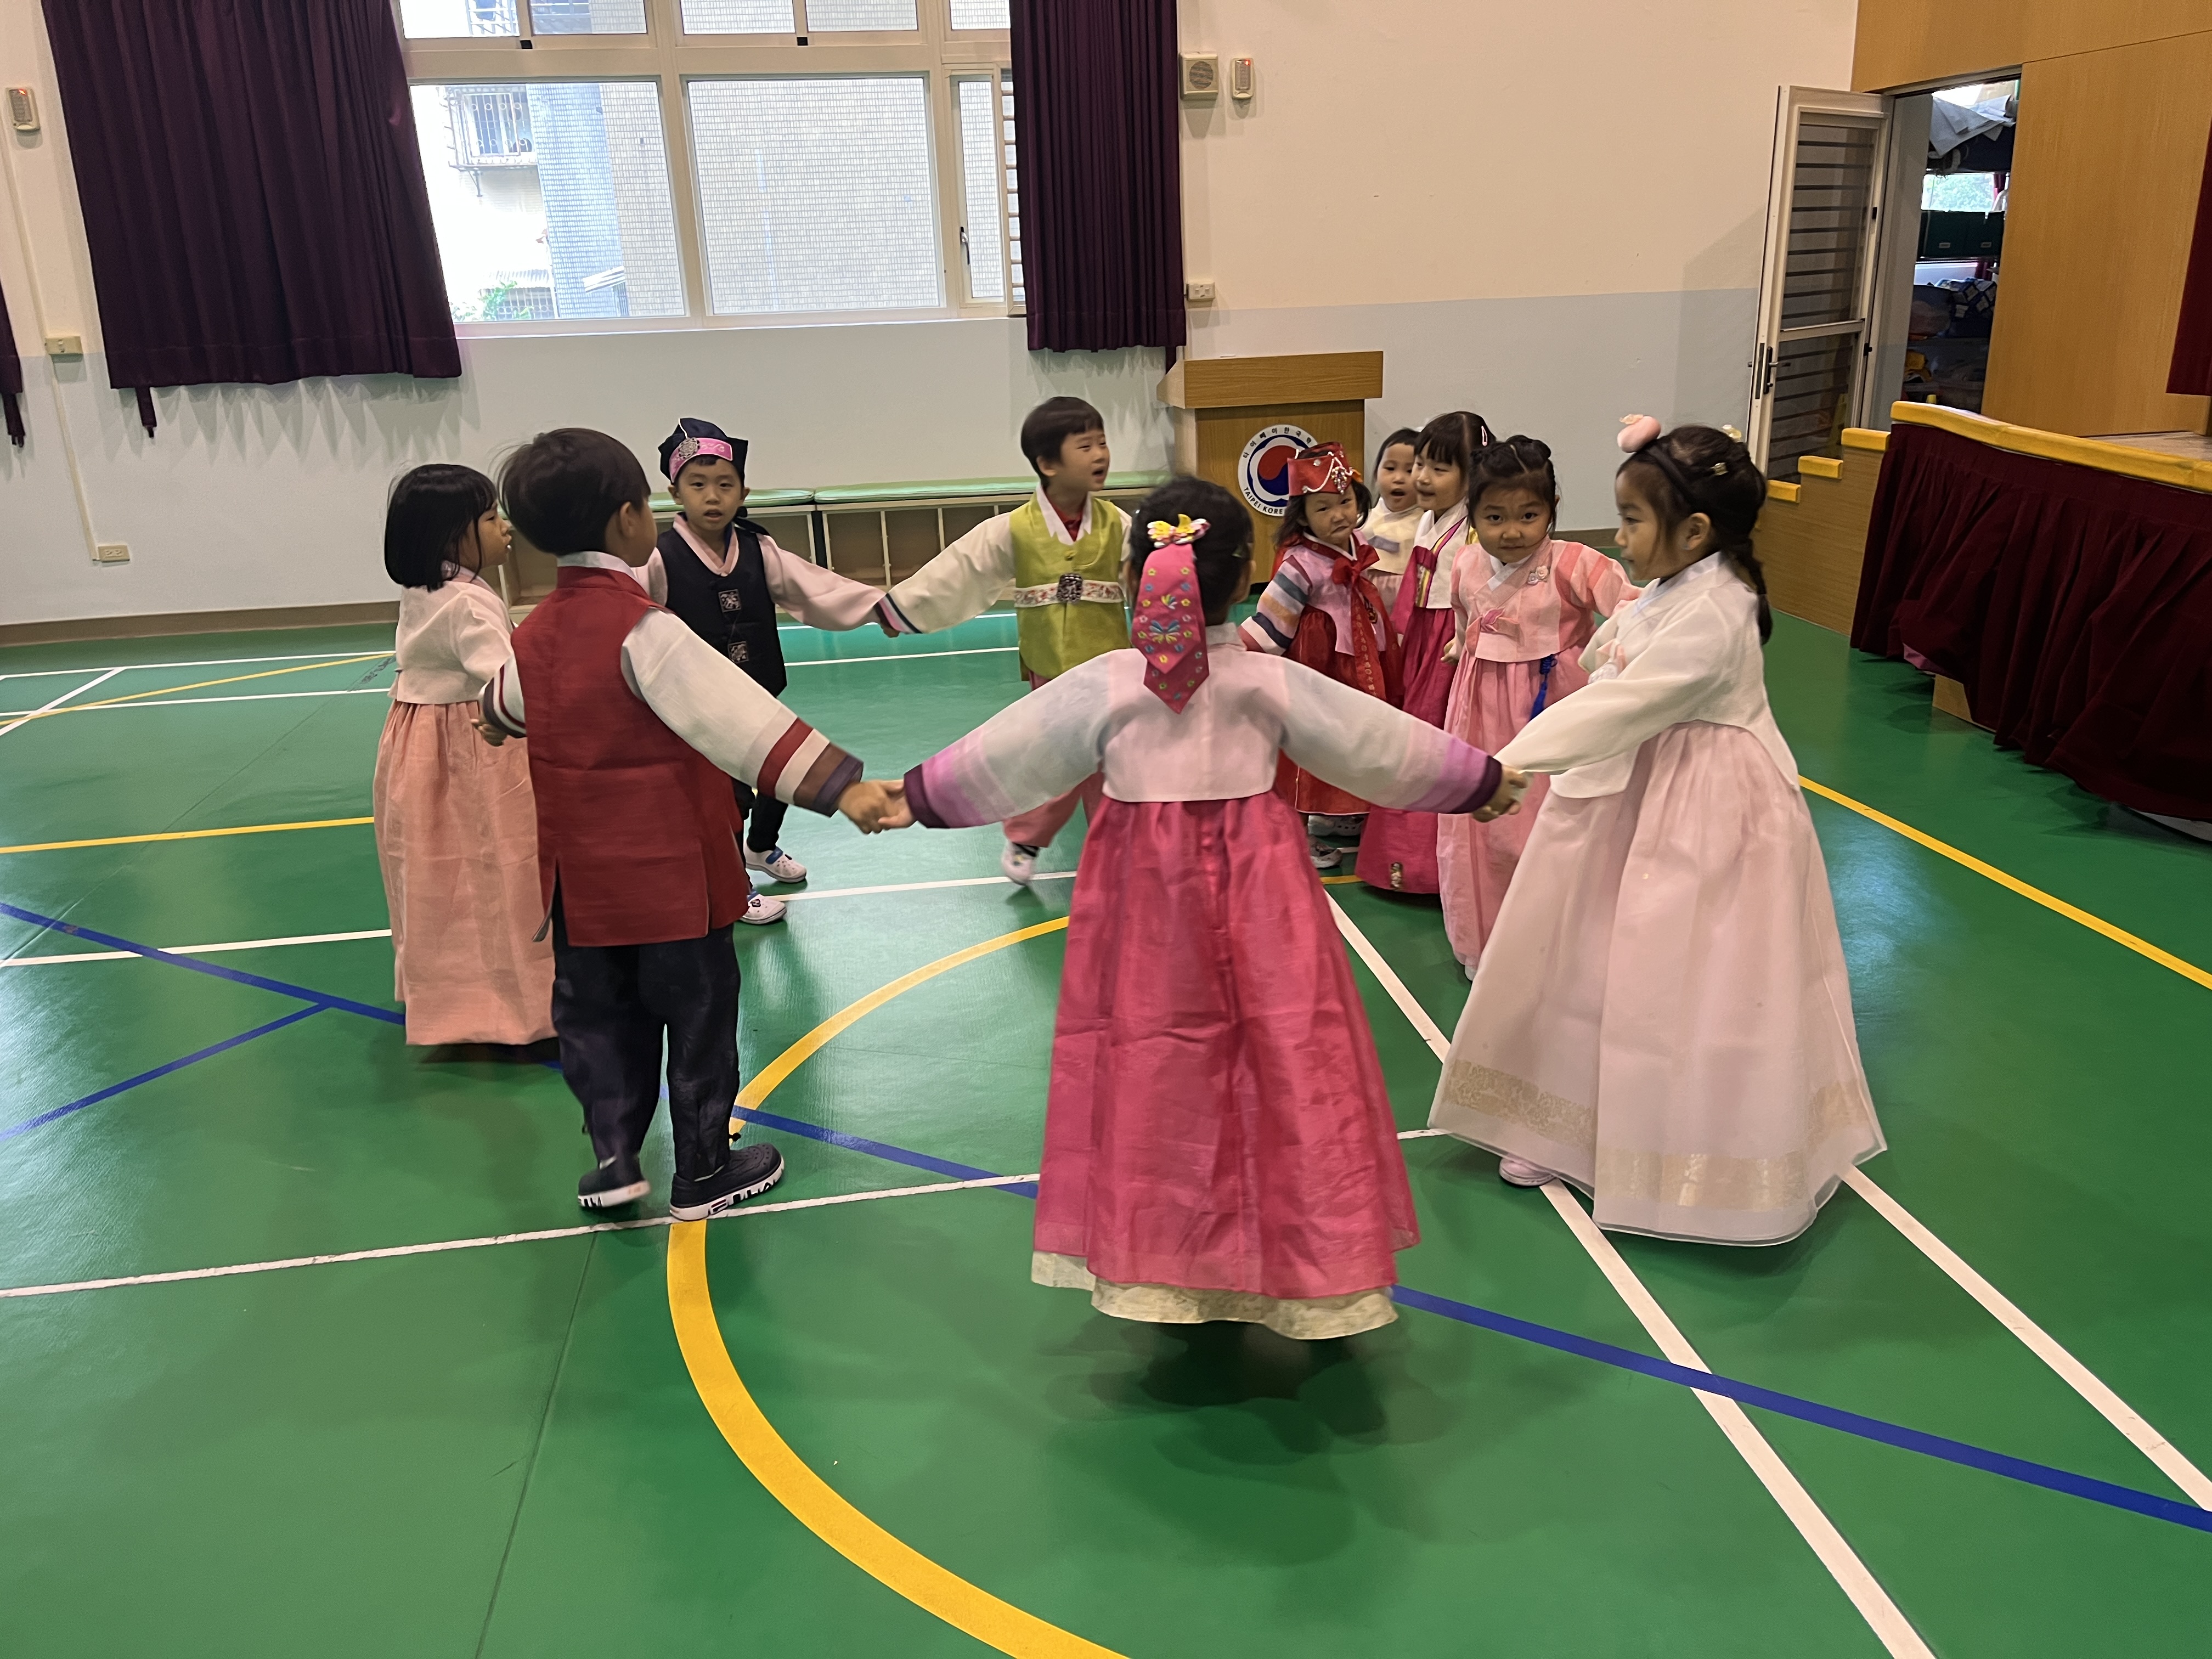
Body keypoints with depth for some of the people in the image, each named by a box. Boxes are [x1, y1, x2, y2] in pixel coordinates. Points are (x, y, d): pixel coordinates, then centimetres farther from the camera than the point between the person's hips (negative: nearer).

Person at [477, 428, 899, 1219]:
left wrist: (499, 719, 52)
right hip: (670, 874, -7)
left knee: (595, 1014, 21)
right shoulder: (643, 629, -20)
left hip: (581, 878, 7)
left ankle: (613, 1157, 24)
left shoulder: (535, 631, 5)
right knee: (698, 1014, 9)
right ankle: (705, 1171, 22)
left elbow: (506, 702, 27)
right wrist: (840, 783, -37)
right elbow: (743, 717, -32)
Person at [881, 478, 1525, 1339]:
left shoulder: (1103, 684, -8)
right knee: (1281, 1059, 8)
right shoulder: (1273, 681, -7)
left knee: (1154, 1068, 10)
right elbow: (1380, 743, 2)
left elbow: (1003, 753, -1)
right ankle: (1314, 1264, 19)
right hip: (1256, 895, 0)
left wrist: (915, 797, 13)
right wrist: (1483, 780, 16)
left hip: (1145, 902, 1)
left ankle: (1158, 1268, 22)